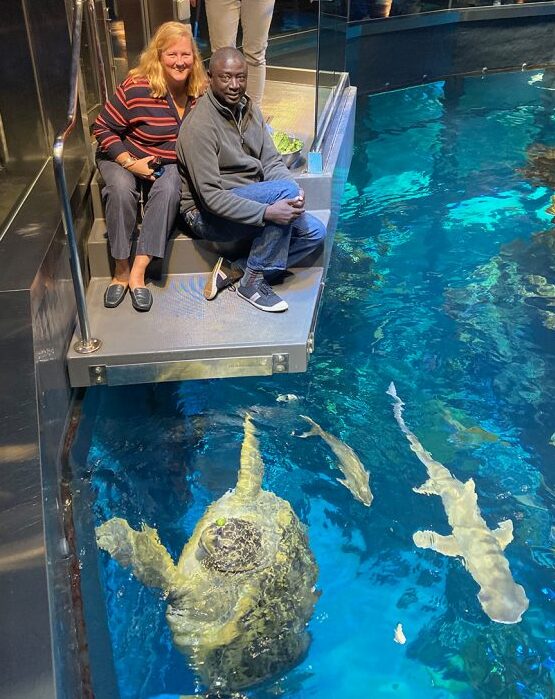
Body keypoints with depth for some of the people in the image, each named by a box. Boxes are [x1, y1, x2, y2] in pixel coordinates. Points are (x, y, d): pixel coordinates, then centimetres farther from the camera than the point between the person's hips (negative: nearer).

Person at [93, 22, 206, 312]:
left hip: (170, 164, 2)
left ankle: (138, 273, -28)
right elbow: (103, 129, -12)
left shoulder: (200, 92, -8)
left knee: (168, 190, -30)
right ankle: (121, 270, -20)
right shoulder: (136, 88, -20)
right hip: (125, 158, -2)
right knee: (121, 189, -33)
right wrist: (130, 163, -21)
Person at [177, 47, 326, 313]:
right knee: (285, 189, -28)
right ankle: (253, 281, -16)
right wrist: (267, 212, -33)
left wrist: (295, 196, -19)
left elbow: (271, 162, 2)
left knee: (314, 232, -1)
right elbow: (211, 196, -26)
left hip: (249, 201, 9)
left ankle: (235, 270, -3)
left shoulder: (249, 110, 5)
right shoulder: (199, 126, -21)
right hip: (208, 214, -8)